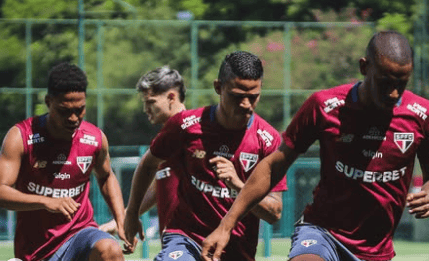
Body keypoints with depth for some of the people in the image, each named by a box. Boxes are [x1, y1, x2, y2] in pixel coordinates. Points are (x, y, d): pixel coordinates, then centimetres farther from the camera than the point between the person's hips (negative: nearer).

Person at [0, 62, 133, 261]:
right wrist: (46, 202, -36)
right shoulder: (21, 137, -12)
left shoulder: (96, 138, -2)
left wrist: (122, 222, 8)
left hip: (80, 232, 1)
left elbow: (106, 177, 20)